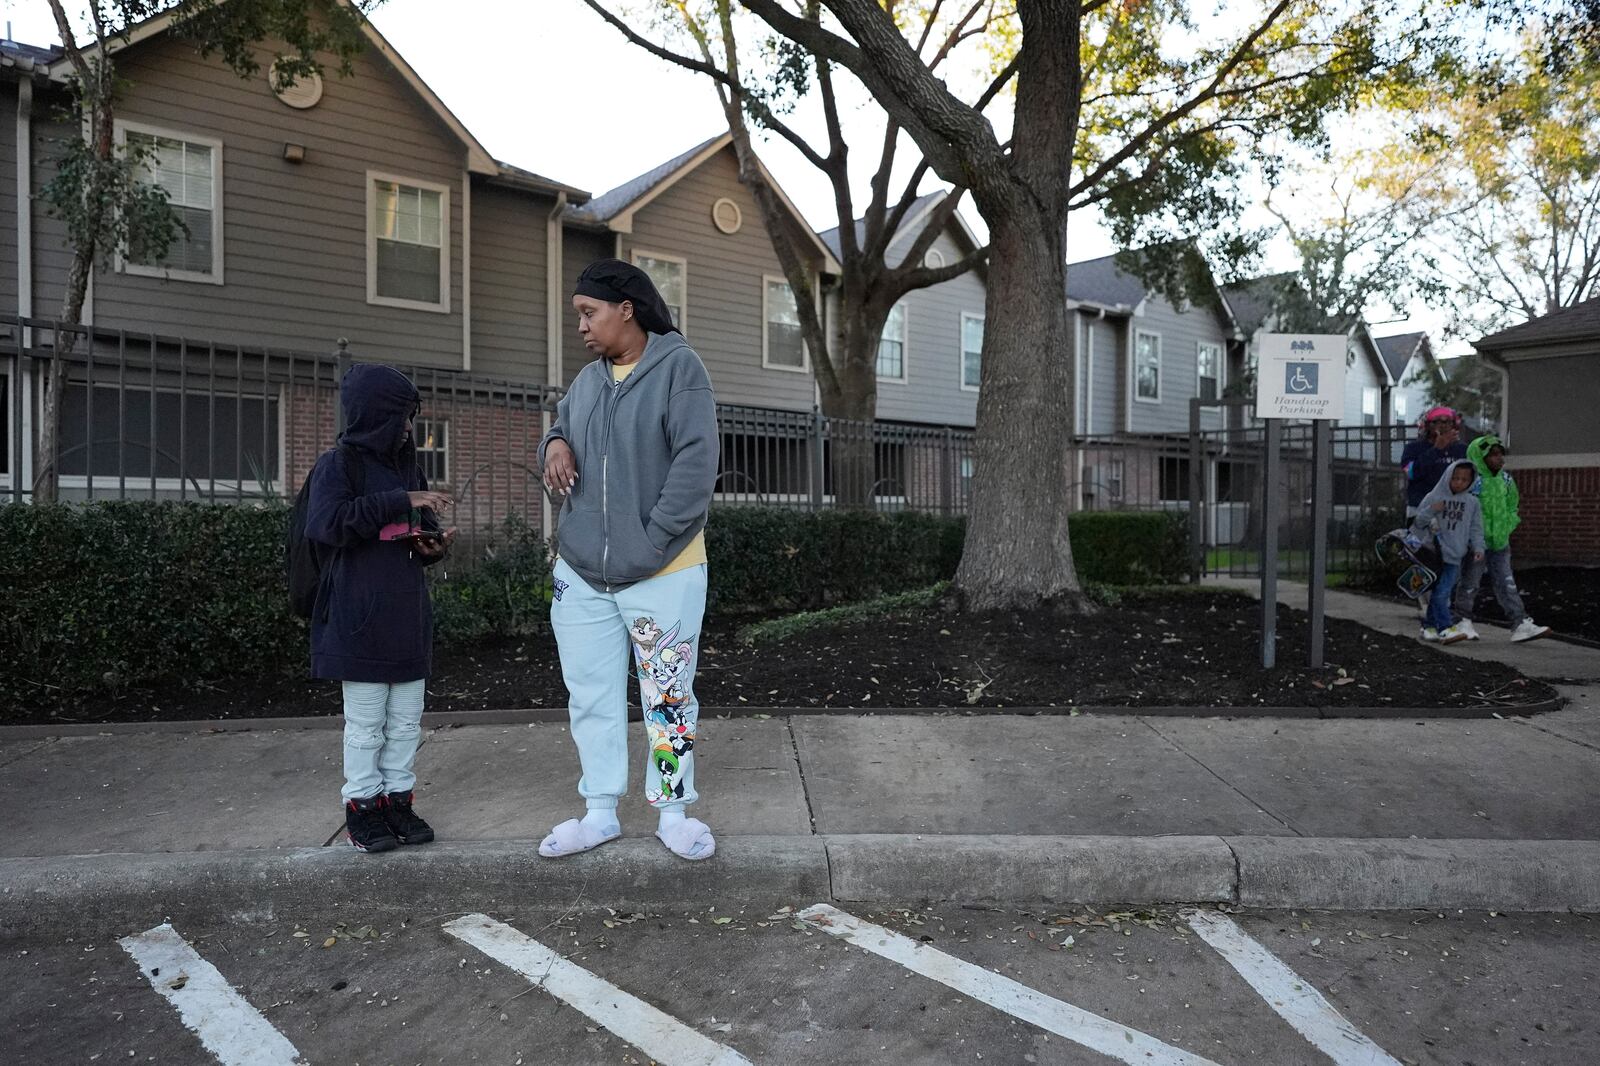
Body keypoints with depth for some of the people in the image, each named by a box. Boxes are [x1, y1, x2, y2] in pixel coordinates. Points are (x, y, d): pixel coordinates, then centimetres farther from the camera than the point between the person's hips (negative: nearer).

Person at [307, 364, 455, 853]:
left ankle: (398, 799, 22)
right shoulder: (338, 465, -5)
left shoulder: (407, 467, 13)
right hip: (361, 618, -6)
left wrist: (434, 545, -1)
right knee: (365, 724, 3)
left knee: (406, 721, 11)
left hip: (408, 616, 6)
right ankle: (361, 806, 16)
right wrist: (399, 502, -24)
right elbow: (327, 523, -22)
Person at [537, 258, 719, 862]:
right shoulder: (587, 381, 12)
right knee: (590, 697, 12)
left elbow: (696, 460, -17)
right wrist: (554, 443, -1)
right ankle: (600, 813, 27)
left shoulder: (678, 367, -7)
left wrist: (651, 544, -20)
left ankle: (674, 814, 23)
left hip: (661, 573, -6)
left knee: (669, 698, 6)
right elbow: (560, 433, 25)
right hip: (580, 573, 6)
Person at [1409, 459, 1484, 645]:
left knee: (1441, 594, -6)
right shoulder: (1434, 497, 3)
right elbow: (1418, 521, 5)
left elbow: (1476, 529, 11)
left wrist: (1478, 547, -2)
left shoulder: (1472, 502, 8)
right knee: (1437, 594, -5)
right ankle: (1446, 628, -1)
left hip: (1454, 557, 1)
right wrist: (1431, 510, -12)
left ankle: (1430, 626, 7)